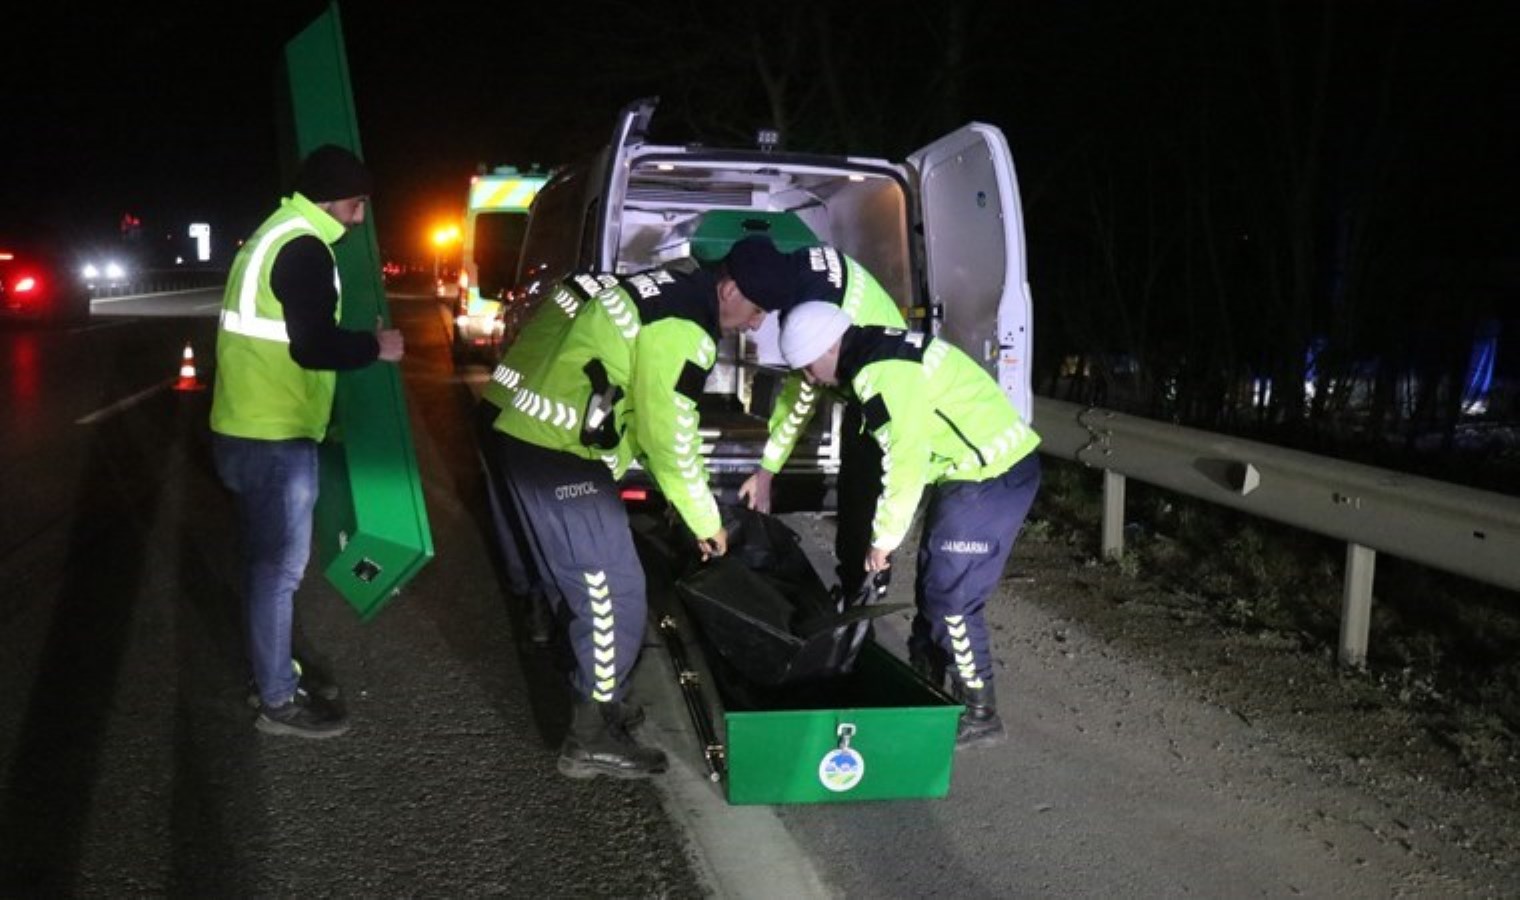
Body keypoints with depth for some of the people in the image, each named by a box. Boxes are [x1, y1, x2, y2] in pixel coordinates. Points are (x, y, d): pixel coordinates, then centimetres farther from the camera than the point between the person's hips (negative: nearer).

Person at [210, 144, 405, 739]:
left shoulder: (276, 235, 17)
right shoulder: (303, 247, -16)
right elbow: (314, 347, -22)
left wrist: (357, 343, 14)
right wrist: (374, 346, -7)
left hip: (250, 429, 10)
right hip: (273, 438, -10)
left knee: (267, 561, 18)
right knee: (280, 566, -2)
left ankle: (274, 674, 30)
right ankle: (278, 701, 8)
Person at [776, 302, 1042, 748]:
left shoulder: (886, 376, -22)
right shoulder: (877, 354, 9)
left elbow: (905, 464, -21)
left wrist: (884, 539, -10)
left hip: (993, 477, -10)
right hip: (973, 472, 10)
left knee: (952, 599, -5)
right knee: (932, 585, 18)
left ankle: (978, 714, 8)